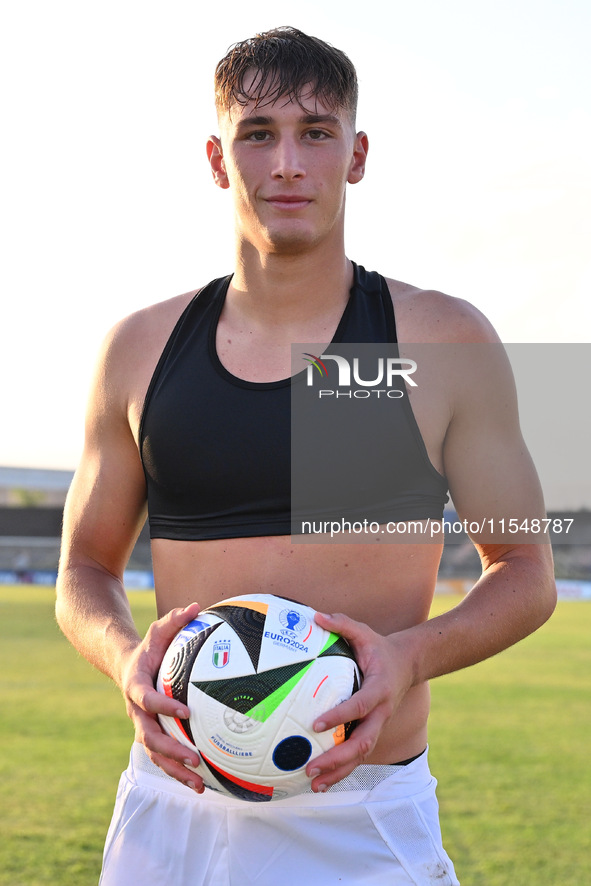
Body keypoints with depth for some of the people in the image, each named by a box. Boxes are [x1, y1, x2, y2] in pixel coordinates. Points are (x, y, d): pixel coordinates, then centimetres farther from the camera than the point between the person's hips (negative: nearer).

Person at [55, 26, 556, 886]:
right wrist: (126, 656, -9)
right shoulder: (141, 348, 5)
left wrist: (410, 655, -16)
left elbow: (525, 571, 3)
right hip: (171, 803, 3)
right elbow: (85, 566, 13)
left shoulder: (444, 342, -2)